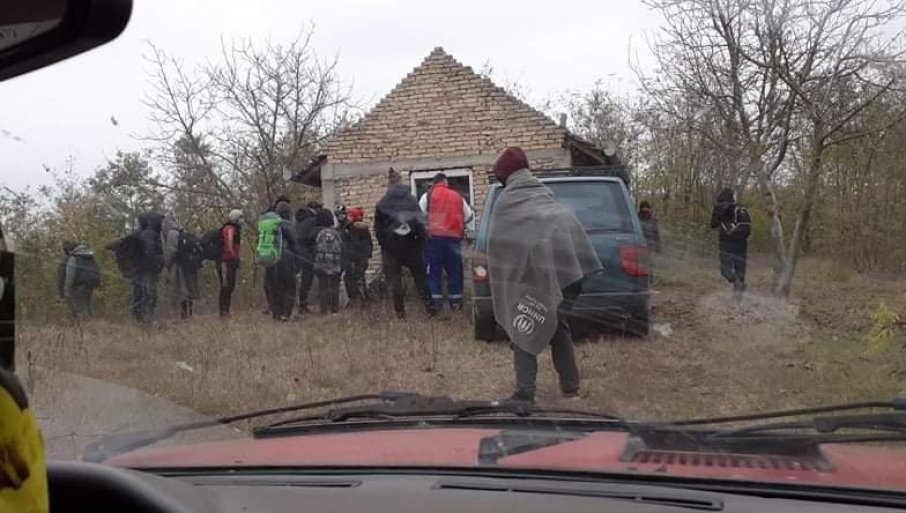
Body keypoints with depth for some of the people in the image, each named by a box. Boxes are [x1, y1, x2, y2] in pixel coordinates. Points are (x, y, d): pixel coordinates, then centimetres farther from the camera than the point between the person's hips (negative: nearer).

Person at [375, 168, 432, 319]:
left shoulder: (382, 204, -3)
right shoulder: (412, 200, -3)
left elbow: (378, 228, 0)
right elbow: (420, 222, -4)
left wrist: (384, 244, 10)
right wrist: (421, 241, 4)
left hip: (391, 246, -1)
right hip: (411, 245, 1)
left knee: (394, 280, 4)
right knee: (420, 277, 10)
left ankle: (400, 311, 3)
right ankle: (429, 307, 7)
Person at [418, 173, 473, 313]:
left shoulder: (428, 196, 4)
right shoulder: (457, 196, 13)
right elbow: (468, 216, 18)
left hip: (435, 236, -2)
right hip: (454, 237, 2)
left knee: (434, 270, 3)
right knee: (454, 270, 9)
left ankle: (436, 301, -1)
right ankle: (456, 301, 11)